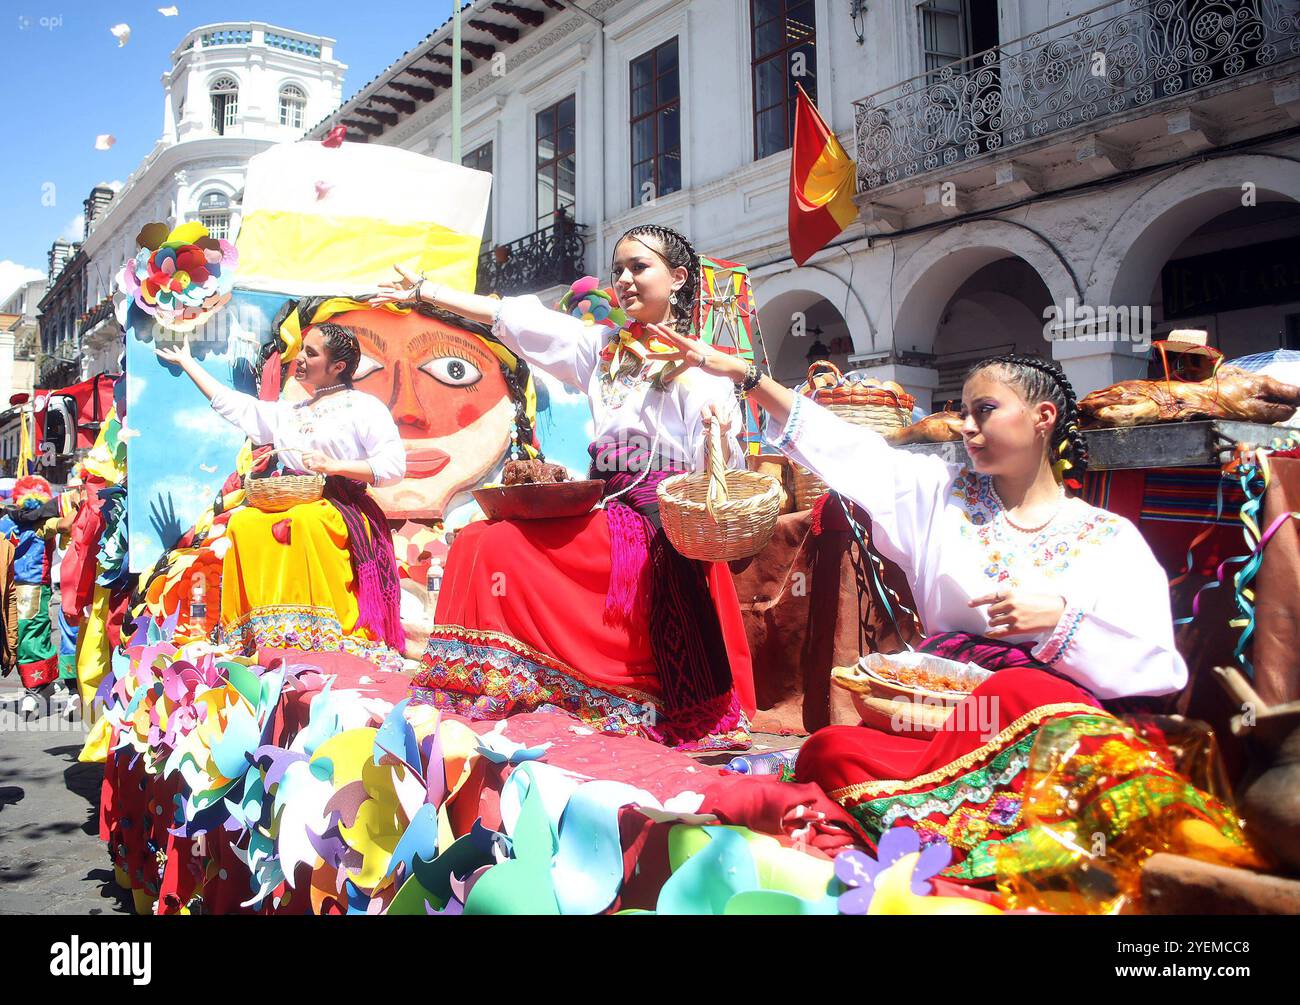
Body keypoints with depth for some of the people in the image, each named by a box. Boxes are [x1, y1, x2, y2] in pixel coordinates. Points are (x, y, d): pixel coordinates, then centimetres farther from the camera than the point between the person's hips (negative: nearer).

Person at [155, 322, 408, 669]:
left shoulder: (364, 407, 6)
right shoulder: (287, 413, 26)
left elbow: (394, 465, -6)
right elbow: (234, 405, 33)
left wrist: (333, 465, -14)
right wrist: (186, 362, 40)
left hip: (341, 512, -5)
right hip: (291, 506, 6)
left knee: (305, 521, -38)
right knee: (244, 523, -25)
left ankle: (327, 639, -36)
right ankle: (257, 635, -26)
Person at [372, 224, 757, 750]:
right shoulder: (603, 346, 15)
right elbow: (506, 315, 15)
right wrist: (423, 291, 15)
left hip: (665, 527, -6)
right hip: (606, 516, 6)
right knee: (484, 543, -10)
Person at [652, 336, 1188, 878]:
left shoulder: (1111, 538, 9)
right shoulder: (943, 494, 18)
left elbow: (1156, 669, 1)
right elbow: (847, 447, 9)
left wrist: (1061, 614, -15)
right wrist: (741, 373, 4)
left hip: (1051, 711, -1)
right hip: (934, 708, 2)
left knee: (1020, 690, -37)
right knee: (830, 749, -28)